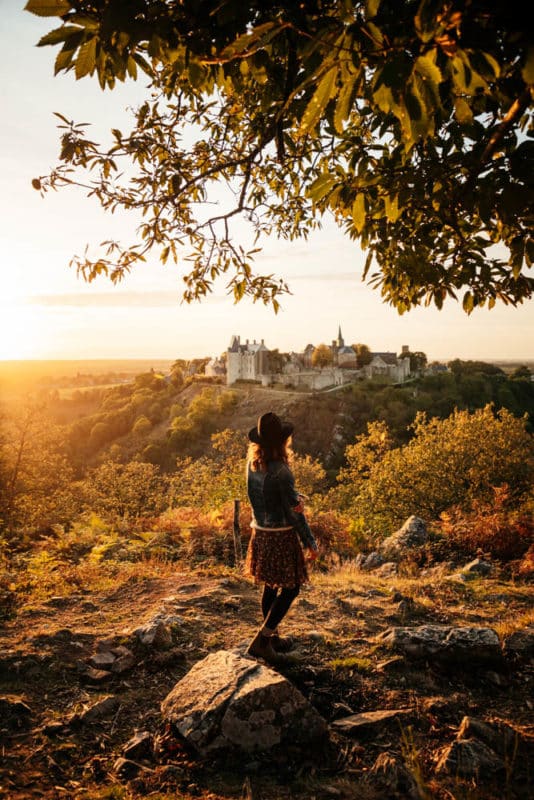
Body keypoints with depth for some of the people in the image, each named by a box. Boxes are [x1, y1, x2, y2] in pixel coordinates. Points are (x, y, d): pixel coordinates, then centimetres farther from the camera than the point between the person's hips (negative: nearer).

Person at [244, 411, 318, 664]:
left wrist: (295, 498, -15)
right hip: (282, 535, -7)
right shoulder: (280, 471, -22)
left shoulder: (252, 464, 0)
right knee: (290, 588, 5)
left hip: (260, 533, 7)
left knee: (270, 586, 19)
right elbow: (294, 512, -17)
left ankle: (271, 637, 32)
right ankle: (261, 641, 4)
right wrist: (310, 543, -7)